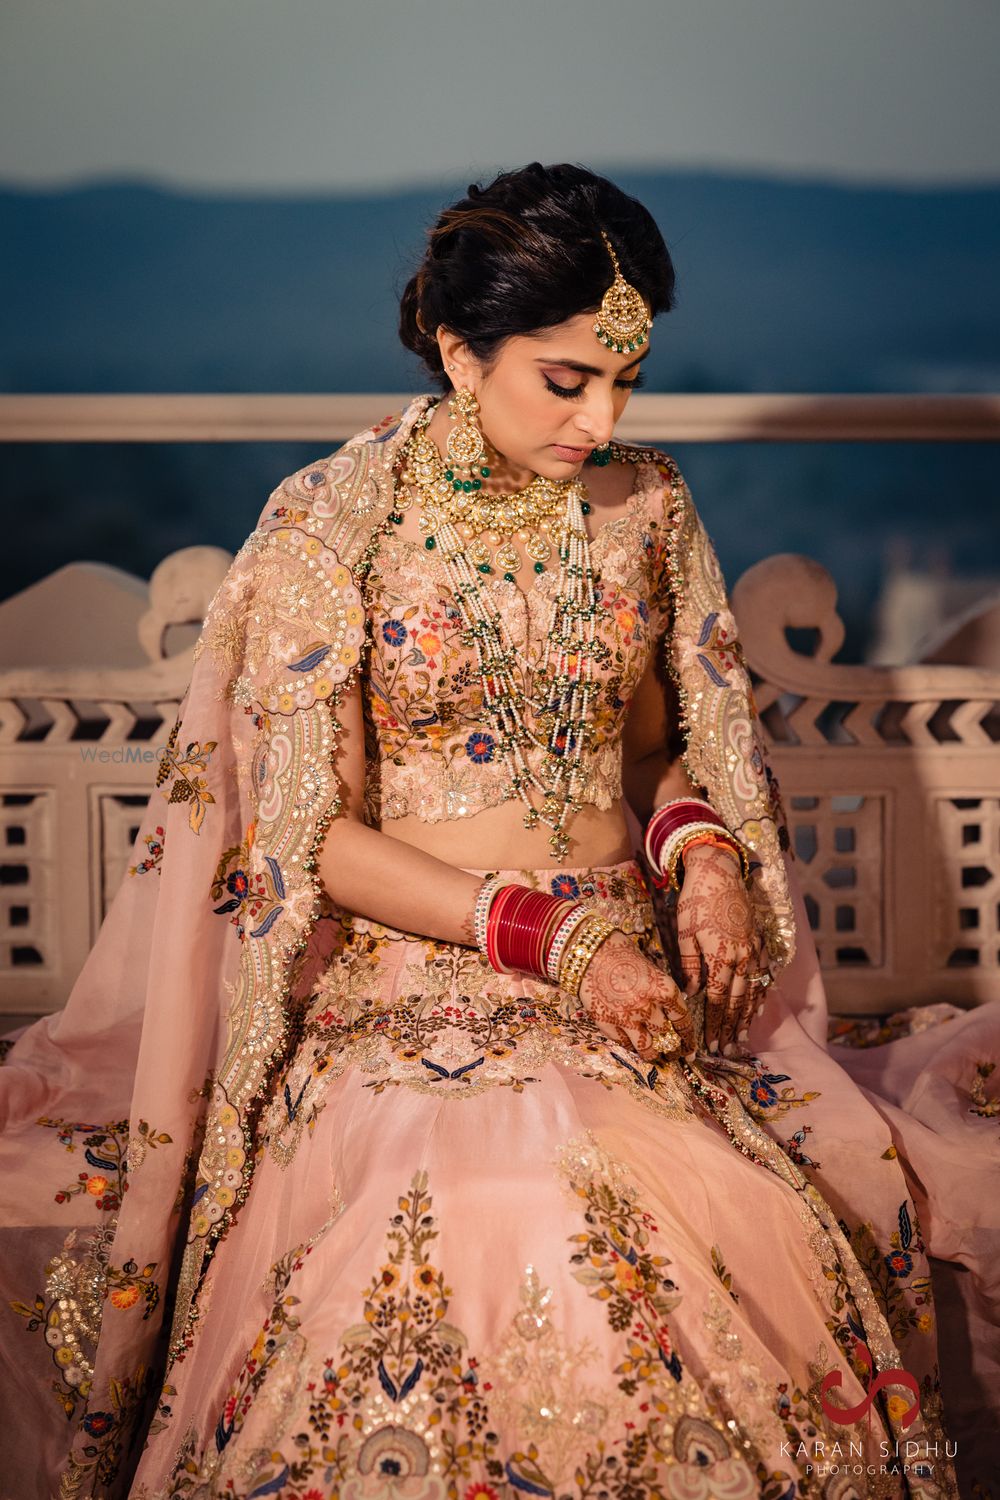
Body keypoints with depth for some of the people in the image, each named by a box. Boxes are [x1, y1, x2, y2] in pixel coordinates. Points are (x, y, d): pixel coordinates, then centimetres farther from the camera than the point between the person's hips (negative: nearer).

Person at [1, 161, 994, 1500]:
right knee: (512, 1210, -34)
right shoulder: (330, 523, -5)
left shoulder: (645, 506, 8)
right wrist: (553, 936, -14)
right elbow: (313, 838, -6)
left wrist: (702, 850, -4)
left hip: (629, 972, 3)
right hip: (406, 976, -3)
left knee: (778, 1226, -26)